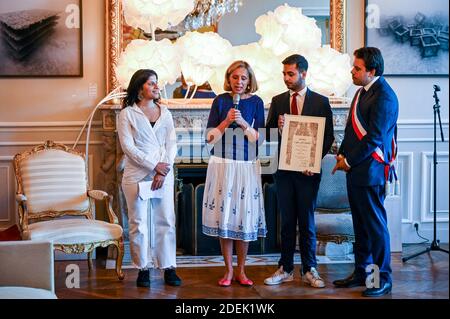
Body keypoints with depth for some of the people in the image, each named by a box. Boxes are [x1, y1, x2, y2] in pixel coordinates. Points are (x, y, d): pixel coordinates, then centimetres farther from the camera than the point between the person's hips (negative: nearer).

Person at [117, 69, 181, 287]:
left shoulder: (164, 112, 11)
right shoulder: (127, 114, -1)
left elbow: (171, 144, 5)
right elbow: (128, 147, -9)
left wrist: (163, 171, -9)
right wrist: (154, 166, -15)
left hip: (164, 175, 3)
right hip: (137, 176, -3)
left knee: (166, 222, 5)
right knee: (139, 224, 2)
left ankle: (169, 268, 12)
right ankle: (143, 268, 12)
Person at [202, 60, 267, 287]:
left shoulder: (256, 102, 3)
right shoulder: (220, 101, 3)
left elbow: (260, 138, 0)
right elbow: (210, 137, 1)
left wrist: (244, 124, -14)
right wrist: (226, 121, -13)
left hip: (247, 166, 0)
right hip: (223, 165, 0)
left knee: (245, 217, 3)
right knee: (224, 215, 0)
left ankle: (241, 271, 15)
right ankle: (228, 270, 12)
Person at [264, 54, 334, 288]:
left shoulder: (320, 102, 1)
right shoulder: (277, 101, 9)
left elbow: (328, 136, 0)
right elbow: (267, 133, 9)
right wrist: (277, 127, -13)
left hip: (308, 170, -2)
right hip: (284, 168, 3)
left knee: (307, 221, 3)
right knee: (287, 221, 8)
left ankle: (309, 270, 12)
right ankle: (285, 269, 15)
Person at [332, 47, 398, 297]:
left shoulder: (384, 97, -16)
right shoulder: (363, 91, 14)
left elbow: (374, 138, -19)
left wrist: (349, 161, -12)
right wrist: (342, 154, 7)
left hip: (370, 172, -9)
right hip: (355, 171, 9)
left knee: (375, 225, -1)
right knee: (360, 224, 16)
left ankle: (383, 279, 9)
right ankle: (361, 272, 26)